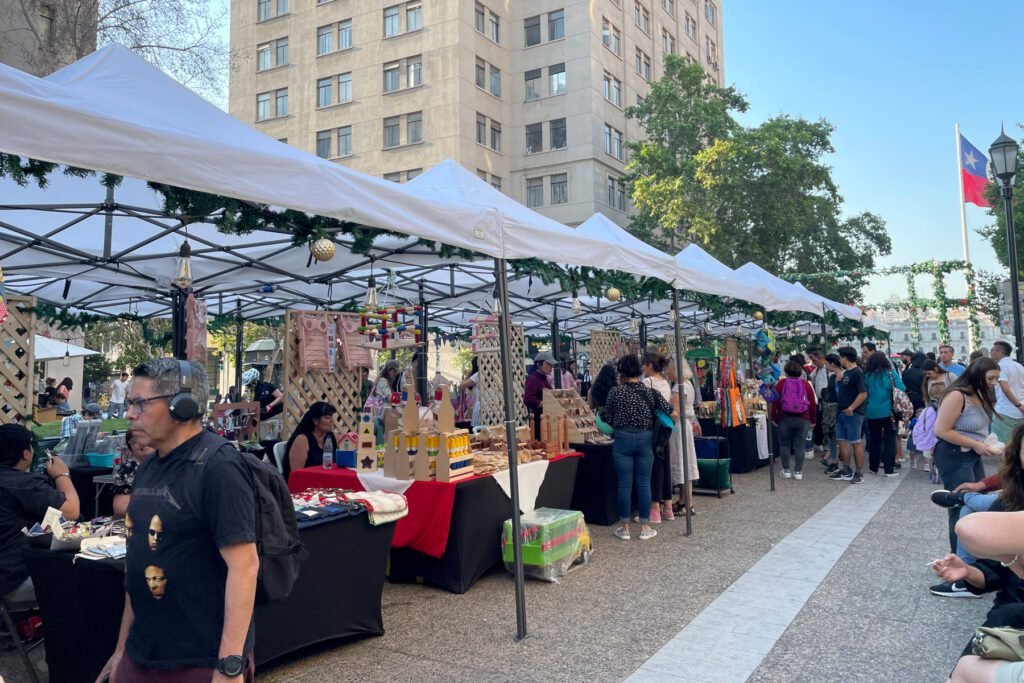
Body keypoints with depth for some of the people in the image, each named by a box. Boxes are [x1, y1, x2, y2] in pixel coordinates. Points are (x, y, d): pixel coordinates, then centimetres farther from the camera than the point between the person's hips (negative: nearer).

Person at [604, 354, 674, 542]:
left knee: (624, 484, 4)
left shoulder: (616, 391, -5)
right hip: (645, 439, 2)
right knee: (644, 483, 7)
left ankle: (624, 527, 11)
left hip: (623, 439, -2)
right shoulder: (650, 391, 1)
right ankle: (645, 527, 12)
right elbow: (669, 412, 4)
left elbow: (608, 418, 2)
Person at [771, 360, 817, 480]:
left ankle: (786, 470, 11)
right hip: (803, 419, 1)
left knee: (785, 444, 9)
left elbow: (775, 401, -7)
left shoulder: (781, 383, -3)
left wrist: (772, 417, 1)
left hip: (785, 419, -1)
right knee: (800, 445, 6)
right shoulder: (806, 384, 2)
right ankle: (798, 471, 6)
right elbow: (813, 403, 2)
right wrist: (813, 420, 10)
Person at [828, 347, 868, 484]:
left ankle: (859, 473, 6)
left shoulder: (857, 373, -13)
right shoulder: (846, 373, 14)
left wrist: (851, 408, -22)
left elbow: (863, 393, -21)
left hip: (853, 414, -9)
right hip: (842, 413, 9)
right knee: (841, 441, 12)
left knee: (855, 442, -2)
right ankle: (846, 471, 21)